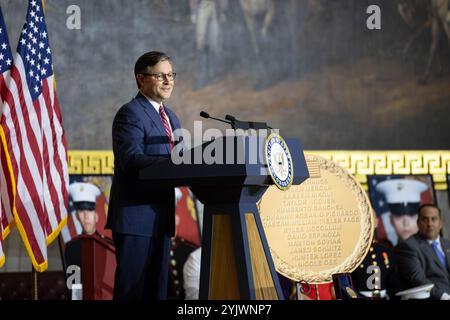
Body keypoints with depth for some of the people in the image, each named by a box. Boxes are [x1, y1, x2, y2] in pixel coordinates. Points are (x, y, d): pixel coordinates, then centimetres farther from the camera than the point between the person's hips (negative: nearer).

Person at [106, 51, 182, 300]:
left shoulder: (170, 118, 21)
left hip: (160, 217, 9)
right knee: (132, 288, -8)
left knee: (157, 288, 9)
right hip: (136, 216, -9)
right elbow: (131, 159, -22)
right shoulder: (130, 114, -8)